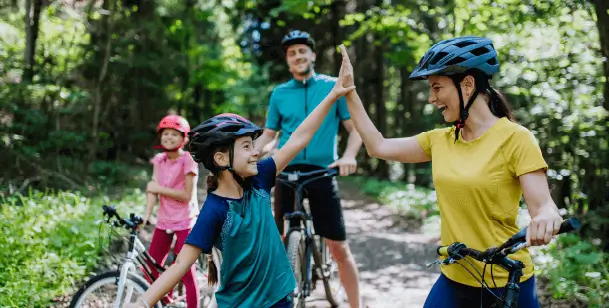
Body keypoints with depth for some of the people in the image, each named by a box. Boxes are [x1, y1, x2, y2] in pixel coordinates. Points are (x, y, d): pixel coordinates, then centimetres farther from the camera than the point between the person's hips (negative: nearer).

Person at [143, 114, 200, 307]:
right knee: (150, 267, 11)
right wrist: (147, 214, -16)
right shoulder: (159, 160, 5)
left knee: (186, 271, -4)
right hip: (164, 221, 6)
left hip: (184, 222, -6)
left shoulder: (188, 160, -12)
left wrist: (160, 188, -15)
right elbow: (152, 188, -4)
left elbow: (187, 195, -16)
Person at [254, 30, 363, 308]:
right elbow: (268, 134, 15)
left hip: (322, 172, -2)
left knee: (339, 248, -2)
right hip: (287, 171, 2)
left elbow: (355, 128, 2)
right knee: (282, 244, 8)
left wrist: (349, 155, -18)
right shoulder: (279, 93, 8)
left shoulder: (334, 87, 2)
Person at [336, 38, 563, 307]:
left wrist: (547, 218, -42)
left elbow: (542, 205, -19)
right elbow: (378, 147, 7)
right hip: (454, 280, 5)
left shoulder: (515, 138, -13)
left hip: (507, 284, -5)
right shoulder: (439, 140, 4)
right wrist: (349, 93, 6)